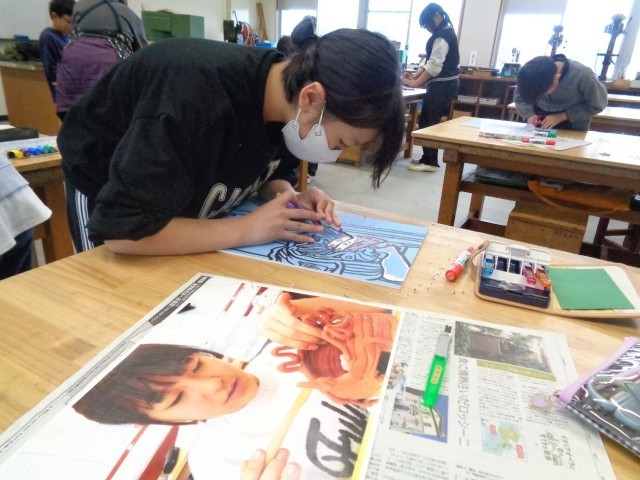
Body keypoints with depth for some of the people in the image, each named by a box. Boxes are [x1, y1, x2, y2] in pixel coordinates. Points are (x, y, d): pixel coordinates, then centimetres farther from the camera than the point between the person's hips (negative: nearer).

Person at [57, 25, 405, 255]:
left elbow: (265, 169, -2)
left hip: (188, 184, 6)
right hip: (104, 184, -5)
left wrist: (290, 199, -24)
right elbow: (123, 231, -42)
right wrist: (248, 229, -40)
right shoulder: (200, 97, -42)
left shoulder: (280, 86, -21)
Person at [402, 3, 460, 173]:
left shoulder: (442, 35, -15)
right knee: (429, 122, 13)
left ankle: (430, 162, 0)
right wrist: (415, 76, 6)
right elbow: (429, 60, 17)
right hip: (445, 84, 10)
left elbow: (434, 65, -21)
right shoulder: (445, 33, 18)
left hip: (442, 85, -10)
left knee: (427, 123, -6)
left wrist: (415, 83, -15)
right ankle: (428, 158, 19)